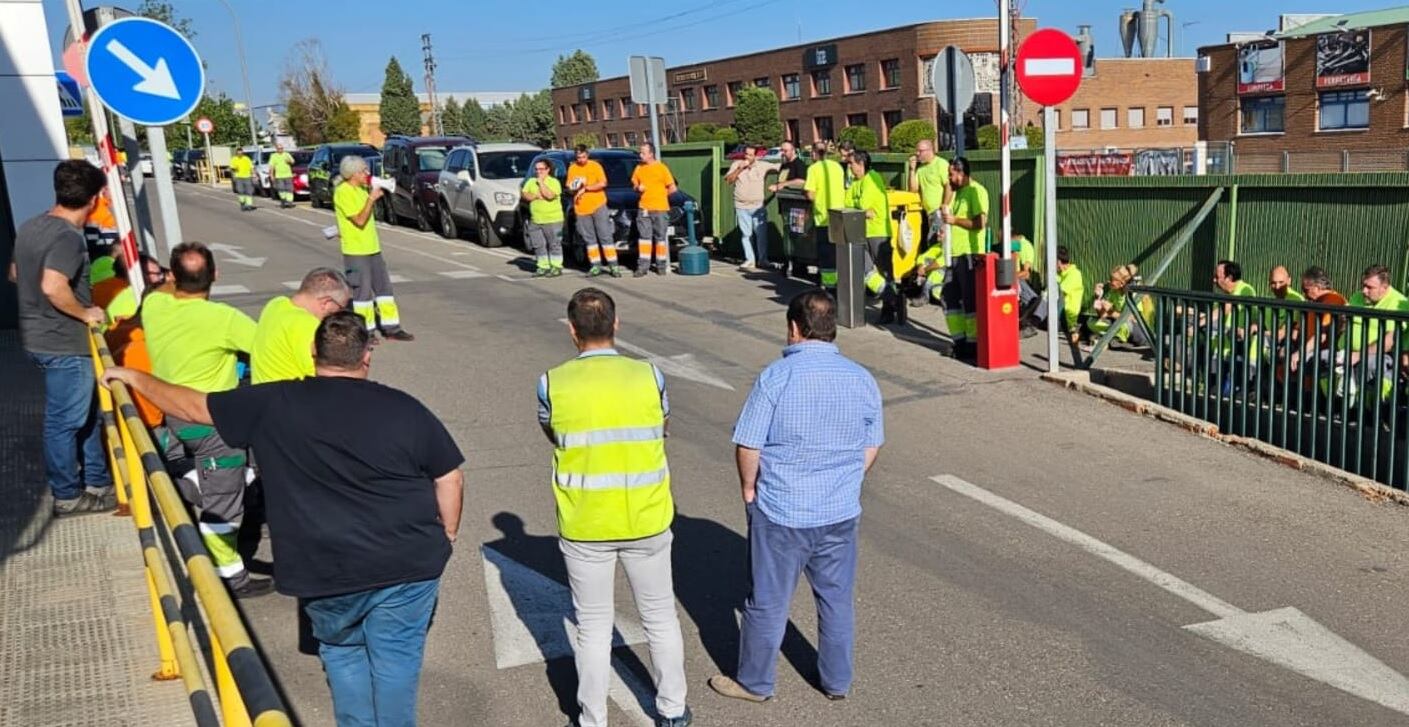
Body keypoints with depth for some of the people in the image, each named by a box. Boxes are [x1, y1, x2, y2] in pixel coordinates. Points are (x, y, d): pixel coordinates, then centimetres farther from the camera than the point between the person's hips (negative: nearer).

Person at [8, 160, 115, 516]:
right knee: (65, 421, 4)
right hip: (64, 343, -9)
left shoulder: (30, 227, 8)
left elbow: (14, 274, 20)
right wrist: (85, 313, -21)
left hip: (38, 337, 9)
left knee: (86, 413, 19)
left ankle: (97, 482, 29)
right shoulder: (69, 237, -22)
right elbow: (53, 286, -35)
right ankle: (67, 496, 17)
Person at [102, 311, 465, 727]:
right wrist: (446, 537, 18)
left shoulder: (274, 405, -1)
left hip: (327, 574, 1)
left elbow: (193, 406, 9)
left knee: (342, 652, 25)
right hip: (409, 564, 0)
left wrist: (135, 378, 25)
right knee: (395, 658, 14)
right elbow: (450, 478, 3)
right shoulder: (405, 408, 0)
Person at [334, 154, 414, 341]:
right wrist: (372, 198, -20)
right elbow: (359, 220, -21)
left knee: (384, 286, 10)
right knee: (363, 291, -2)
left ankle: (392, 328, 15)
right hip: (355, 251, -9)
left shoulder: (362, 189, 14)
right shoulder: (343, 192, -14)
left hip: (372, 248, 9)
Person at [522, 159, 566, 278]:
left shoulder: (554, 181, -5)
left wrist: (541, 182, -13)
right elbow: (525, 195, 4)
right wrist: (536, 196, -11)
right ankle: (543, 267, 17)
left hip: (553, 220, -5)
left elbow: (549, 195, -20)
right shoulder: (531, 182, 12)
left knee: (554, 244, 0)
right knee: (538, 245, 8)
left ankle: (556, 267, 6)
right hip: (535, 220, 5)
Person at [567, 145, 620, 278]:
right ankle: (596, 266, 9)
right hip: (581, 208, 3)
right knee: (589, 239, 5)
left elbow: (602, 184, -8)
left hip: (598, 206, -3)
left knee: (606, 236, -4)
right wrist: (573, 188, -8)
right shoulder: (572, 169, 11)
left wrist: (585, 188, -12)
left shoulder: (595, 166, 0)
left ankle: (613, 266, -5)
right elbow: (569, 187, 15)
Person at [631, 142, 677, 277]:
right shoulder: (639, 168, 8)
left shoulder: (661, 168, -4)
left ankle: (662, 266, 10)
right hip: (644, 209, 3)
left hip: (660, 209, -3)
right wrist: (638, 188, -2)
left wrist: (660, 195, 4)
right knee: (644, 237, 0)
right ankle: (643, 266, 0)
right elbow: (634, 184, 20)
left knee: (661, 237, 3)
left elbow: (672, 188, -2)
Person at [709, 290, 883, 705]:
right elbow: (872, 447, 7)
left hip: (780, 512, -4)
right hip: (841, 513, 4)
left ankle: (754, 682, 27)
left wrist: (749, 488, 3)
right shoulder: (862, 379, -2)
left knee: (768, 602, 11)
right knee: (837, 599, 18)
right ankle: (837, 682, 33)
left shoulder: (776, 377, -16)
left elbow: (747, 446, -13)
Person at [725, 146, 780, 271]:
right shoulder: (736, 164, 4)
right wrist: (740, 168, -13)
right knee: (746, 234, 4)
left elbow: (780, 167, 3)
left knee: (761, 233, 0)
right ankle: (749, 260, 10)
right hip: (742, 206, 1)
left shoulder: (763, 165, 1)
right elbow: (728, 180, -5)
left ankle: (762, 260, 9)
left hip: (758, 206, -1)